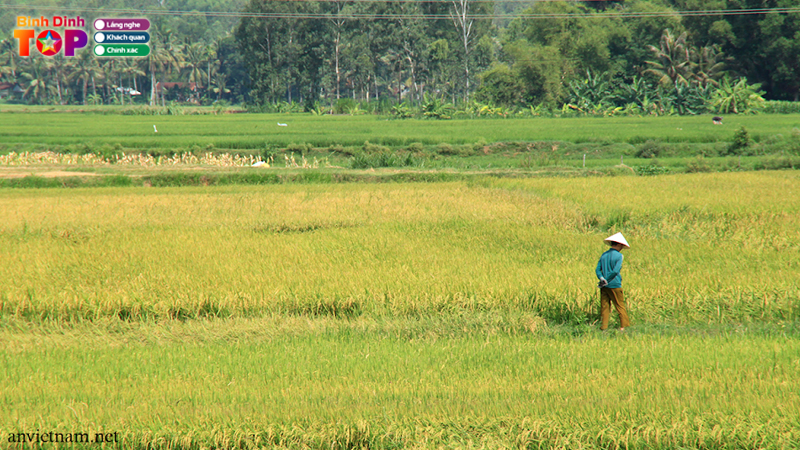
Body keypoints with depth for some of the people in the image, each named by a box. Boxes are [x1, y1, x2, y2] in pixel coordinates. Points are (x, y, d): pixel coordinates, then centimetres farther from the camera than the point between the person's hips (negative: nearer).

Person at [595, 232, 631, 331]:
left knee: (604, 307, 4)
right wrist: (606, 281, -9)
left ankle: (603, 327, 0)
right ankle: (624, 326, 2)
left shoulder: (604, 255, 11)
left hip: (604, 286, 5)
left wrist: (602, 279, -10)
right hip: (615, 286, -5)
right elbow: (615, 271, -16)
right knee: (621, 307, 3)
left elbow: (597, 269, 4)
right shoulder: (618, 256, -7)